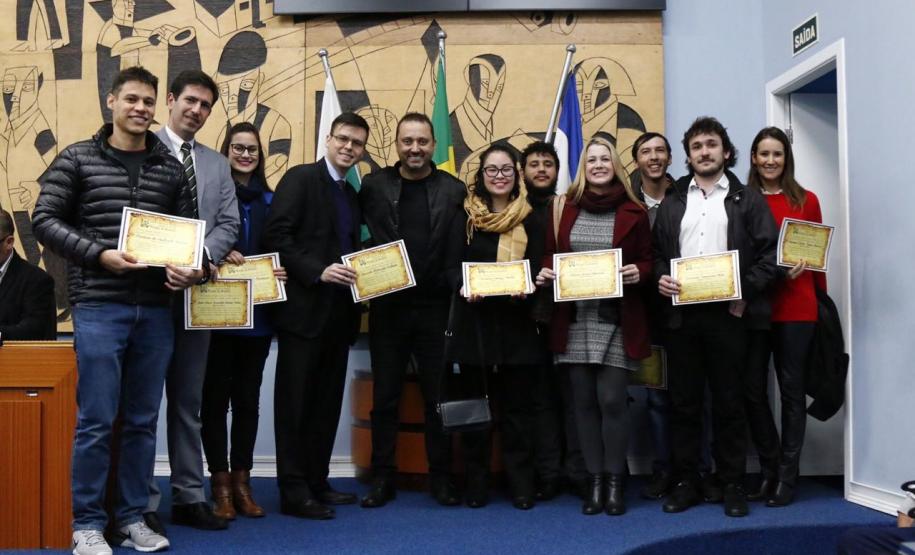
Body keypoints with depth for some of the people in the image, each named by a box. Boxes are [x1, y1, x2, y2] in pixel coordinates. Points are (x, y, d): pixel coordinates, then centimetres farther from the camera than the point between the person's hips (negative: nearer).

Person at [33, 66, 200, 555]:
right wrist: (99, 254, -15)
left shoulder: (171, 169, 10)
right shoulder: (77, 159, 2)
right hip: (99, 306, -3)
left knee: (143, 420, 9)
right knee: (96, 420, -1)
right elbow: (46, 221, -3)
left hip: (155, 309, 3)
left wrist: (191, 270, -8)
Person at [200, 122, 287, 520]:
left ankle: (242, 482, 18)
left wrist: (283, 272, -7)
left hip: (257, 313, 3)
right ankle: (220, 485, 11)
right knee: (215, 398, 2)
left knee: (248, 398, 9)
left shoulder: (270, 200, 12)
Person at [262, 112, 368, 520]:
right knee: (296, 402, -1)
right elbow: (276, 234, -14)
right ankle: (294, 491, 6)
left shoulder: (352, 195, 19)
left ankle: (317, 482, 21)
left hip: (339, 312, 8)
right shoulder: (301, 178, -4)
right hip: (305, 308, -7)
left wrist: (356, 275, 1)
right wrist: (317, 272, -21)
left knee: (328, 402, 11)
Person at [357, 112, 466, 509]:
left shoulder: (453, 190, 2)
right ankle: (382, 478, 19)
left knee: (438, 397, 8)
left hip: (436, 307, 0)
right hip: (387, 307, 0)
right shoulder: (374, 186, 2)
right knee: (385, 398, 8)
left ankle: (441, 477, 20)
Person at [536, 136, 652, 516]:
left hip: (617, 320, -2)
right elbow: (550, 254, 15)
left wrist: (638, 272, -13)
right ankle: (594, 480, 16)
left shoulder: (634, 212, 3)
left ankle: (615, 481, 11)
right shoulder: (566, 208, 9)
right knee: (584, 401, 5)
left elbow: (648, 260, 7)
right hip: (575, 319, 2)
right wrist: (546, 273, -5)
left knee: (611, 400, -4)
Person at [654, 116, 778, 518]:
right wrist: (660, 277, -5)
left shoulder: (748, 200, 6)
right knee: (683, 402, 6)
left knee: (729, 402, 3)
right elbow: (657, 253, 15)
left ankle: (732, 485, 14)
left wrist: (746, 290, -12)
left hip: (728, 314, -2)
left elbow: (770, 252, 0)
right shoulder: (672, 203, 16)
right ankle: (685, 482, 15)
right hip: (681, 314, 3)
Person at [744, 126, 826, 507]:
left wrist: (822, 299, 2)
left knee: (791, 389, 5)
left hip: (796, 307, 0)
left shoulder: (806, 201, 4)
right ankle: (768, 471, 20)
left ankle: (787, 476, 15)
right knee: (752, 389, 3)